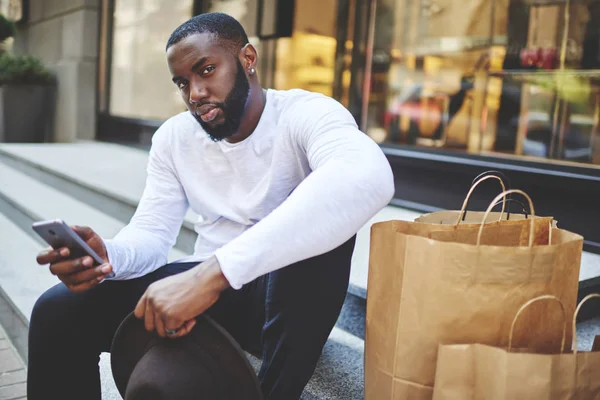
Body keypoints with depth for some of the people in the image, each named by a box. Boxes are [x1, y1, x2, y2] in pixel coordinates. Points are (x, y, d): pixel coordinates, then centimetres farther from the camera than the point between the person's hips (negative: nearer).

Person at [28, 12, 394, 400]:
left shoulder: (306, 113, -17)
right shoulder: (173, 138, 2)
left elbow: (367, 177, -41)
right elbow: (153, 234, 1)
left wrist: (215, 270, -47)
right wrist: (109, 256, -26)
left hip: (290, 295, -3)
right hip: (209, 286, 3)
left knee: (323, 218, -36)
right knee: (58, 310, -16)